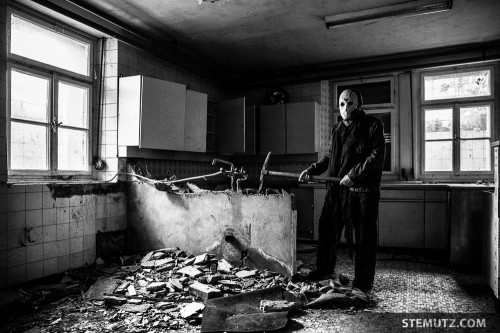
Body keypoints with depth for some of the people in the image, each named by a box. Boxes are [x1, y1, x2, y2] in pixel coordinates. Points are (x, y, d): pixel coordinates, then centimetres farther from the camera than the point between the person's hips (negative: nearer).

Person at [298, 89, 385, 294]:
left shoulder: (373, 126, -3)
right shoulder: (337, 129, 15)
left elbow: (377, 156, -12)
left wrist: (354, 174, -19)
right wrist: (311, 170, 9)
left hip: (363, 190, -6)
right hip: (336, 188, 6)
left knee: (364, 236, 2)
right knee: (327, 228, 12)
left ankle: (363, 281, 17)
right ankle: (324, 268, 33)